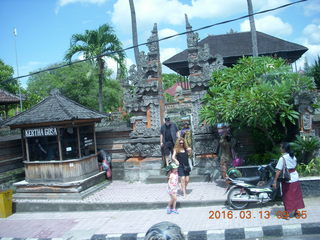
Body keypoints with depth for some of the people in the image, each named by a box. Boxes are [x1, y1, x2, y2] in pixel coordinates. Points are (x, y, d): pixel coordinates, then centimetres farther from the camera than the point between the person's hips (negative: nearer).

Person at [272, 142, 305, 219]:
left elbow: (278, 171, -21)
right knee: (295, 195, 16)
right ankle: (295, 211, 28)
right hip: (295, 178, 6)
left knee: (288, 196, 5)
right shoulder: (293, 156, 1)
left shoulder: (282, 158, -19)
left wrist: (275, 181, -18)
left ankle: (288, 214, 11)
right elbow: (295, 165, 8)